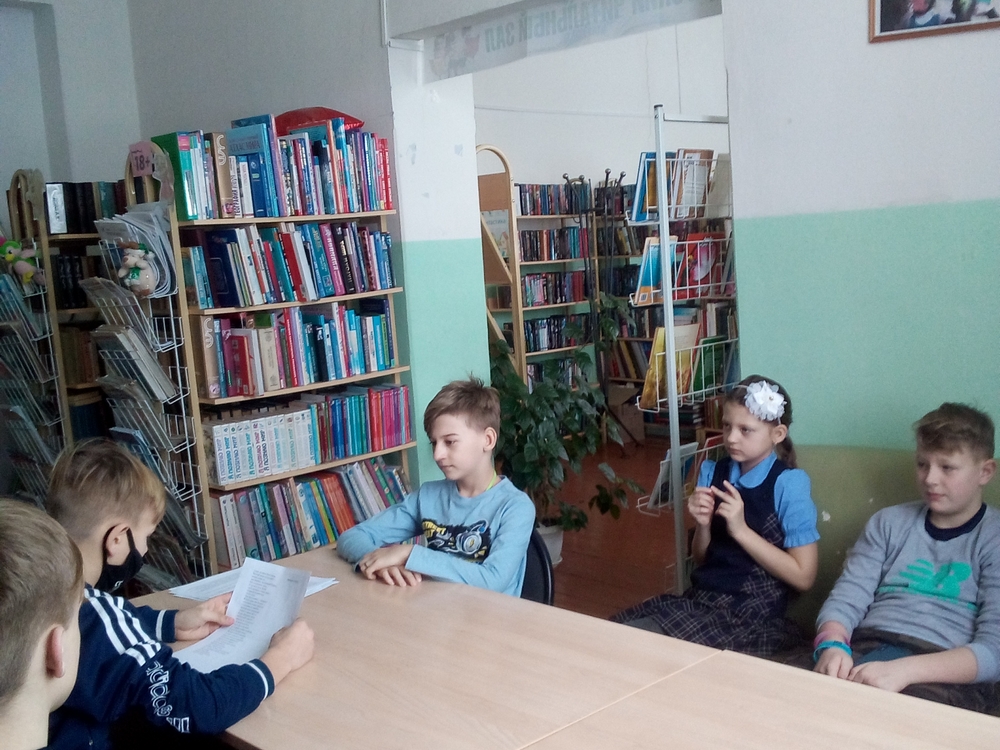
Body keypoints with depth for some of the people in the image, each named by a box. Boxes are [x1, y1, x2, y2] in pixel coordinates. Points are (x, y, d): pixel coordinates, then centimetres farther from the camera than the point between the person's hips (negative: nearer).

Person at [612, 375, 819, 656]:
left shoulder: (788, 484, -11)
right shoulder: (712, 472, 5)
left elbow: (803, 576, -11)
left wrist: (740, 529, -18)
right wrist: (703, 526, -9)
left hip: (751, 615, -5)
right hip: (701, 598, 6)